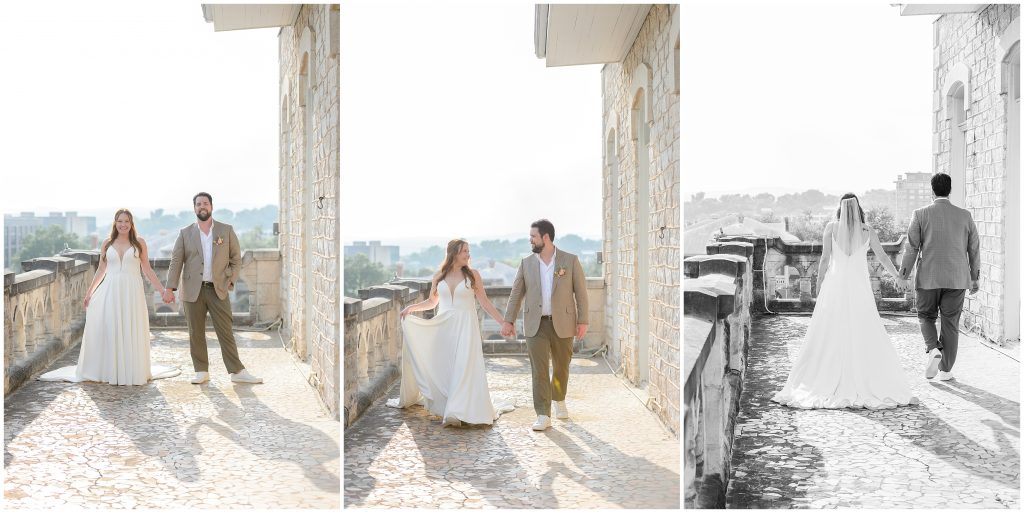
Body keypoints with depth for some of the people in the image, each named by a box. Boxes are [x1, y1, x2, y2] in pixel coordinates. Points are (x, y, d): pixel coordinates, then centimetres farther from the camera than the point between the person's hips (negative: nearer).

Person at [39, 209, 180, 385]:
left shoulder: (139, 242, 4)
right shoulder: (107, 243, 9)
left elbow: (147, 270, 5)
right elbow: (101, 270, 15)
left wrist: (162, 290, 0)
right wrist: (89, 292, 14)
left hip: (132, 292, -2)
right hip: (110, 292, 2)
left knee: (131, 332, 1)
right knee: (107, 330, -1)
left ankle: (132, 372, 11)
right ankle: (109, 371, 10)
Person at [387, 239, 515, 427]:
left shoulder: (472, 274, 1)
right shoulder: (439, 276, 7)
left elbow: (485, 302, 2)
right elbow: (432, 301, 18)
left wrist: (503, 322, -3)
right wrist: (411, 307, 3)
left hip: (465, 327, -3)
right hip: (443, 326, 3)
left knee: (463, 367, -11)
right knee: (442, 367, 4)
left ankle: (456, 413, -13)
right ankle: (444, 406, 17)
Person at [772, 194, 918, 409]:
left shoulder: (831, 227, -1)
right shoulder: (867, 230, 4)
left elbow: (825, 259, -5)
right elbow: (883, 257, 11)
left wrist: (819, 286, 3)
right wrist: (898, 277, 25)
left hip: (835, 286, -1)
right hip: (860, 288, 1)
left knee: (828, 336, 2)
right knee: (865, 337, 6)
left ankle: (823, 385, 1)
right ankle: (866, 384, 5)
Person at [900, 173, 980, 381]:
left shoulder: (921, 214, -6)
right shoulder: (965, 216, 1)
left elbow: (911, 248, -7)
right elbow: (974, 249, 6)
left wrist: (903, 276, 0)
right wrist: (975, 278, 16)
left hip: (928, 278, -2)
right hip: (957, 279, 2)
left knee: (926, 316, 17)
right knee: (950, 323, 9)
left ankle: (932, 349, -9)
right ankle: (945, 370, 14)